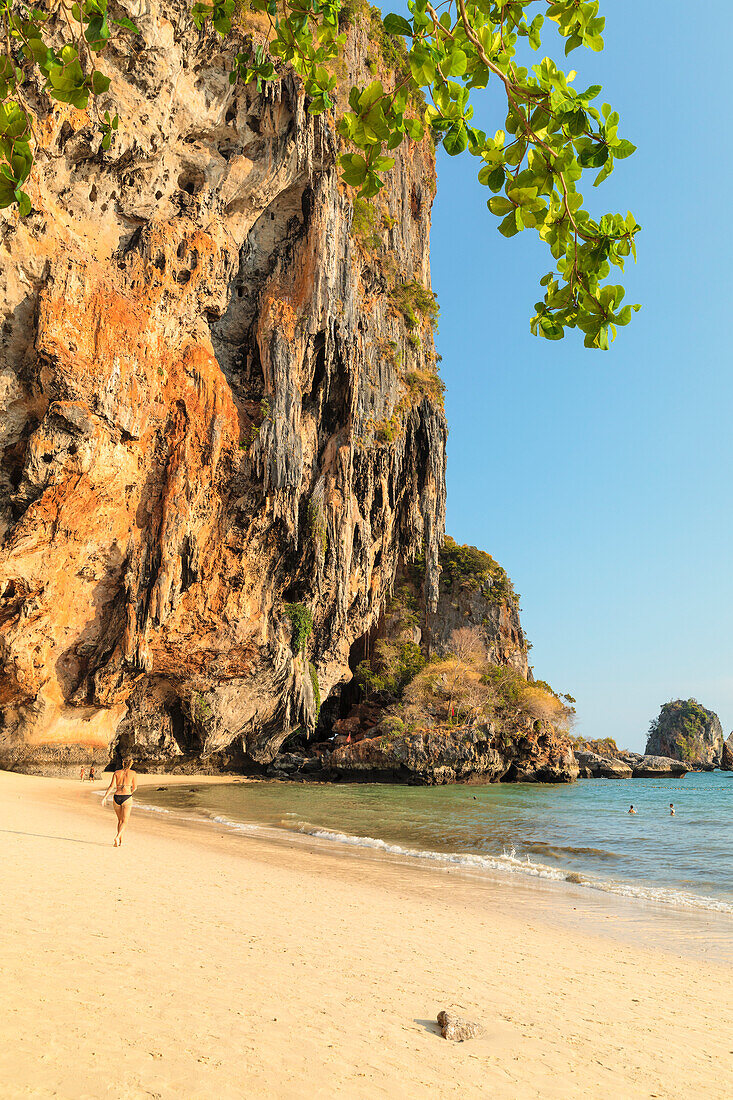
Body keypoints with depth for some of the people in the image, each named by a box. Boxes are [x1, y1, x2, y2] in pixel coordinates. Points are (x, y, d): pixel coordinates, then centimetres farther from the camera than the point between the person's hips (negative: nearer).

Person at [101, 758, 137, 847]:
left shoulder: (117, 773, 6)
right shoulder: (132, 773, 0)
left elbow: (111, 786, -5)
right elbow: (134, 787, 5)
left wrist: (105, 797, -6)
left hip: (116, 797, 3)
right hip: (127, 798, -3)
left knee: (120, 820, 19)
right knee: (124, 821, 0)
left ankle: (120, 841, 20)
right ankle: (117, 837, -23)